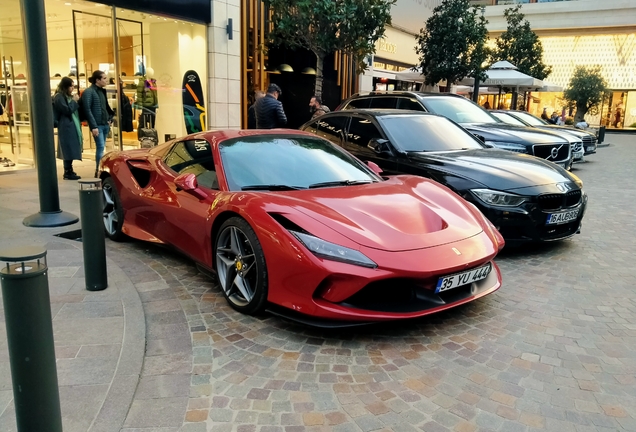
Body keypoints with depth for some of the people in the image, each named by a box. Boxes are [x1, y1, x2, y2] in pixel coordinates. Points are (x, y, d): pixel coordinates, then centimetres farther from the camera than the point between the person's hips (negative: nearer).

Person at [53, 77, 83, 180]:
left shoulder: (68, 96, 19)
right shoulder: (59, 97, -9)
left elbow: (75, 109, 23)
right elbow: (67, 110, -17)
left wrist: (76, 101, 8)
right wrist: (74, 101, -8)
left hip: (72, 127, 9)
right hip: (66, 127, -9)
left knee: (70, 150, 10)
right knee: (69, 149, -10)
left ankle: (69, 171, 16)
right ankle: (68, 173, -8)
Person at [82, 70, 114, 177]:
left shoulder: (102, 91, 15)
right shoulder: (88, 92, -8)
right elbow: (87, 110, -13)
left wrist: (109, 119, 10)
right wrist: (94, 126, -18)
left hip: (105, 124, 7)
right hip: (97, 125, -7)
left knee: (101, 147, 10)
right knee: (101, 147, -12)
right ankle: (98, 171, -9)